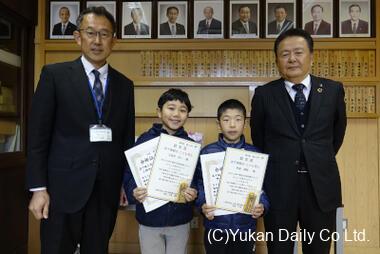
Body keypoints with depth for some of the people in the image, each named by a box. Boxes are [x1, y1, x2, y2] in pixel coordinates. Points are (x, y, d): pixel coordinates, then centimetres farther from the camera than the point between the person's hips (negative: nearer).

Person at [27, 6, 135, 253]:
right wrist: (38, 188, -8)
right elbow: (38, 135, -4)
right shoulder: (54, 74, -1)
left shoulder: (124, 84, 8)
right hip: (64, 186, -2)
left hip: (107, 189, 3)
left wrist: (127, 183, 10)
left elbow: (127, 138, 10)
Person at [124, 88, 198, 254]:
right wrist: (133, 192, -23)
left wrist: (194, 193, -18)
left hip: (180, 220, 2)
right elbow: (129, 173, -5)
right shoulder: (144, 140, -6)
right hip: (149, 218, -1)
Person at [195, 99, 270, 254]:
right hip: (215, 227, -1)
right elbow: (200, 185, -3)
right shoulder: (207, 153, -3)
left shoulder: (255, 154, 0)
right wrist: (203, 206, -19)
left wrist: (262, 206, -17)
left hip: (245, 227, 1)